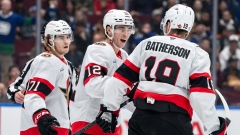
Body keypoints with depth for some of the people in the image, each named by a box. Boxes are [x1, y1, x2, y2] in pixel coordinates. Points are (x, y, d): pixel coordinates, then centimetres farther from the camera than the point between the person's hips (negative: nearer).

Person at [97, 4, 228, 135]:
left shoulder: (147, 44, 13)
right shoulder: (196, 54, 2)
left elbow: (122, 77, 12)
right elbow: (202, 94, -8)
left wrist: (108, 109, 18)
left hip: (142, 115, 4)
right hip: (174, 119, -4)